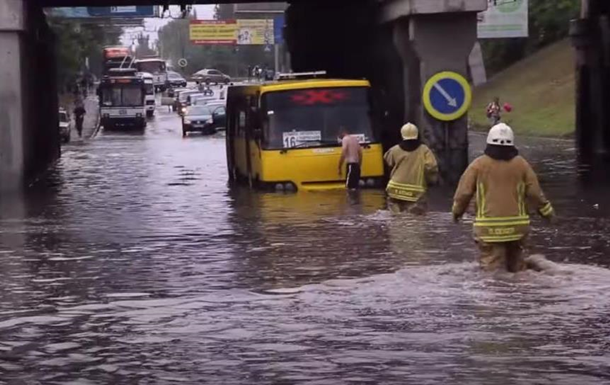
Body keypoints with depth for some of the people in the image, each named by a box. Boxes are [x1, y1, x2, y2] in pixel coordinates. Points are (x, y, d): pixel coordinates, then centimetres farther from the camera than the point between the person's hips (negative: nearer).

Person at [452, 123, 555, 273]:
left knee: (492, 265, -3)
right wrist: (547, 211, 20)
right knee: (516, 264, 18)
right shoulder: (521, 164, 2)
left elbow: (464, 191, 0)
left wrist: (457, 211, 18)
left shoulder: (479, 164, -4)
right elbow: (535, 192, 5)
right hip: (516, 225, 3)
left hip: (488, 227, -3)